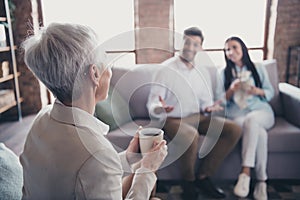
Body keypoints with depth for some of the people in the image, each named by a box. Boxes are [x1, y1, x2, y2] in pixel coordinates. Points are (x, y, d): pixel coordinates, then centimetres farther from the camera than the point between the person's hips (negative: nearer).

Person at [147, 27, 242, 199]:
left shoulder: (203, 72, 7)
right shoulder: (166, 69, -10)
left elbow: (205, 103, 13)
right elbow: (152, 105, -14)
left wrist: (208, 108, -11)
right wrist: (159, 109, -37)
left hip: (198, 117, 6)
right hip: (173, 120, -6)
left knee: (234, 130, -11)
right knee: (192, 136, -37)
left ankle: (203, 176, -2)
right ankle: (189, 181, -6)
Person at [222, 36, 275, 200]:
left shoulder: (258, 69, 18)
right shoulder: (224, 73, 15)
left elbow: (270, 92, 14)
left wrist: (258, 91, -8)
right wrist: (231, 90, -12)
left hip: (261, 111, 1)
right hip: (236, 115, 0)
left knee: (251, 120, -38)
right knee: (260, 133, -35)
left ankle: (245, 173, -36)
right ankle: (261, 181, -29)